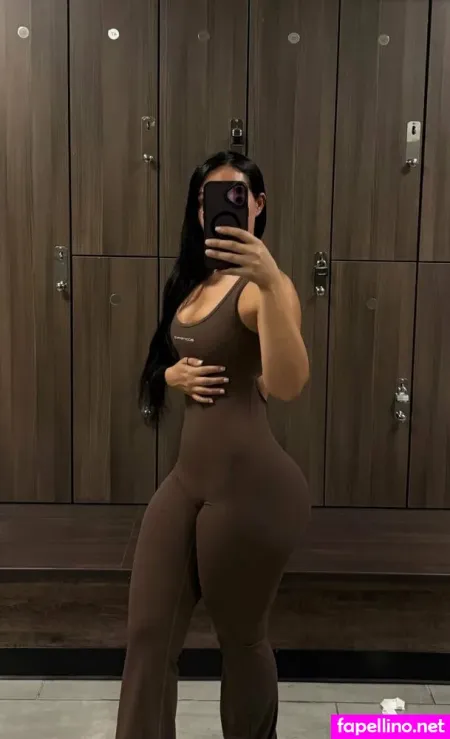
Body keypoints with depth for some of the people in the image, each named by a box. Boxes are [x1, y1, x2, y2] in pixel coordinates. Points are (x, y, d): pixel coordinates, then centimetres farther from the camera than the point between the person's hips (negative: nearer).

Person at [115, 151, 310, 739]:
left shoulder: (263, 286, -13)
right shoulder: (194, 280, 13)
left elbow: (288, 385, -32)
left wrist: (272, 281, -44)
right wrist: (172, 375, 2)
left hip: (250, 485, -7)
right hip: (188, 477, 8)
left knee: (242, 637, 13)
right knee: (148, 633, 8)